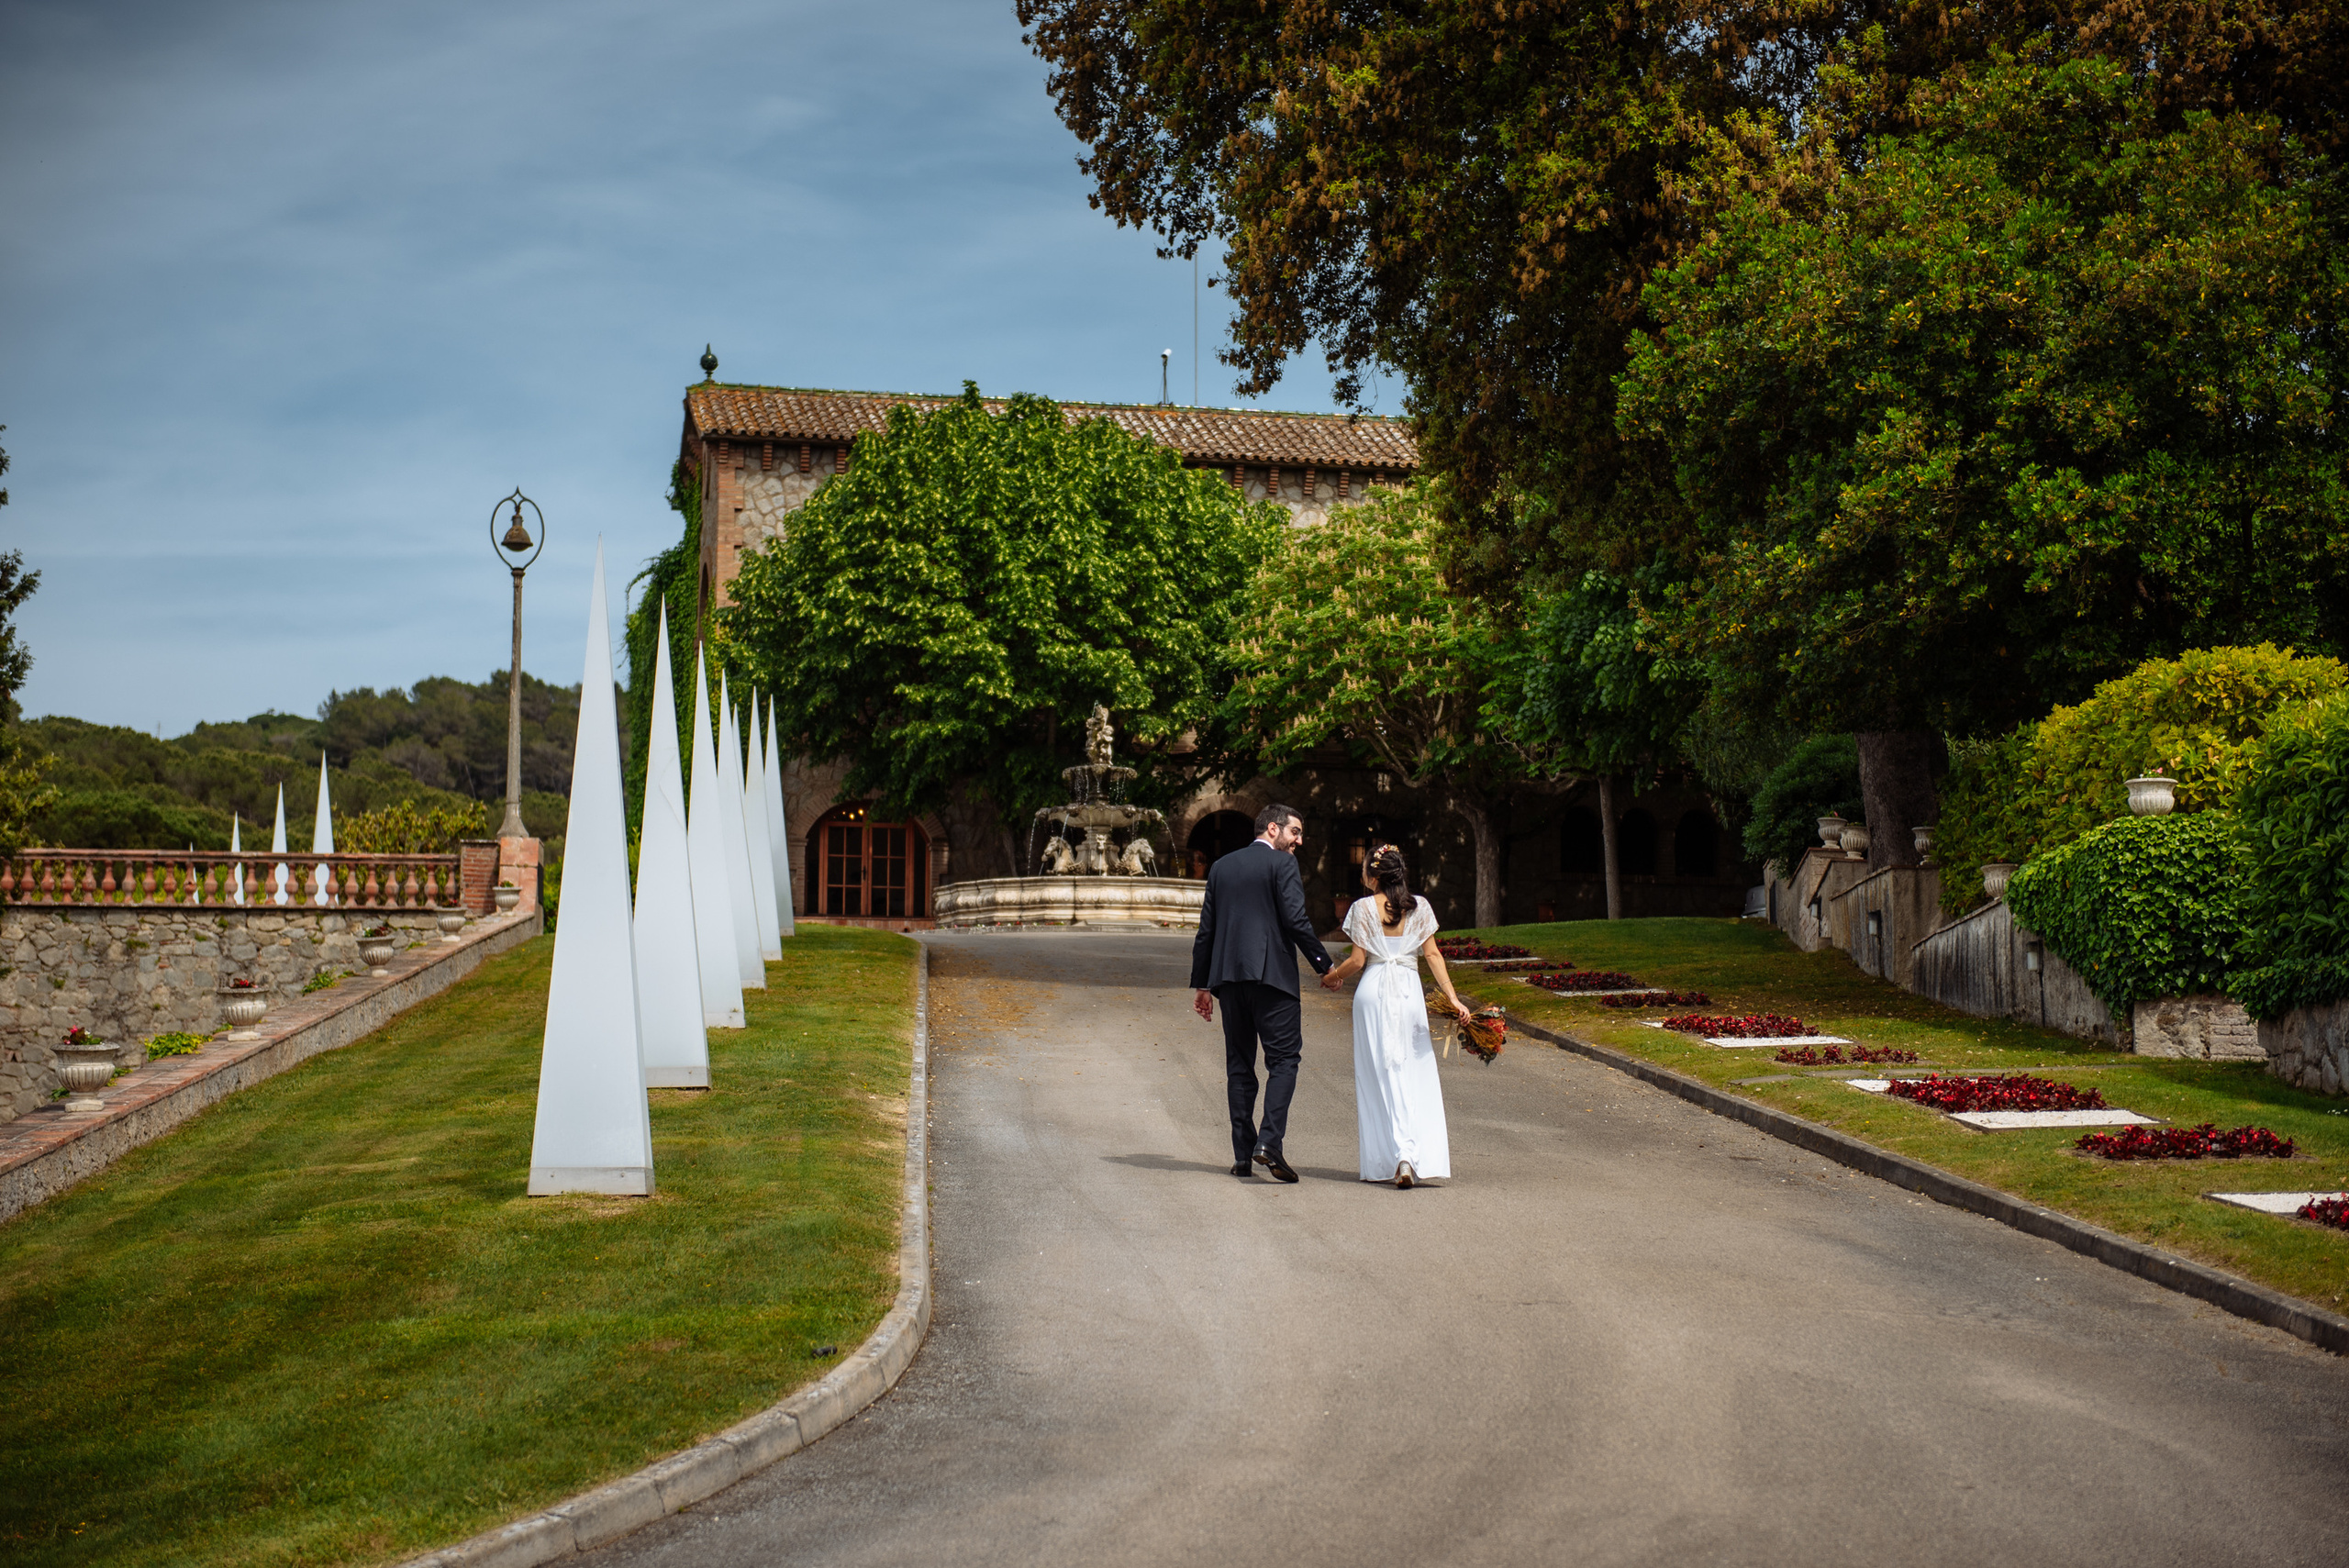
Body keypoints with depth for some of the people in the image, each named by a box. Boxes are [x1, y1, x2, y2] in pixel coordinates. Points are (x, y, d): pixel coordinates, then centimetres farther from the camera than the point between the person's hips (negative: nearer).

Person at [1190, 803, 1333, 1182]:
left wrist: (1201, 984, 18)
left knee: (1239, 1065, 10)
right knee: (1284, 1058, -2)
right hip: (1271, 974, -6)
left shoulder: (1221, 866, 16)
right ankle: (1269, 1142, -17)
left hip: (1228, 977, 6)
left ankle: (1243, 1155, 9)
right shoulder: (1282, 863, -2)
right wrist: (1324, 965, -1)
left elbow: (1206, 930, 15)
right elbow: (1296, 920, -11)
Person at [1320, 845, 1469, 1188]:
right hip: (1409, 992, 2)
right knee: (1417, 1076, 6)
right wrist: (1452, 997, 0)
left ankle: (1397, 1155, -4)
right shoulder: (1419, 907, 5)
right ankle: (1424, 1157, -3)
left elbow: (1358, 960, -4)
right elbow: (1433, 954, 1)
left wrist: (1332, 977, 14)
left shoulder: (1364, 907, -3)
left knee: (1381, 1077, 5)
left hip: (1374, 992, -2)